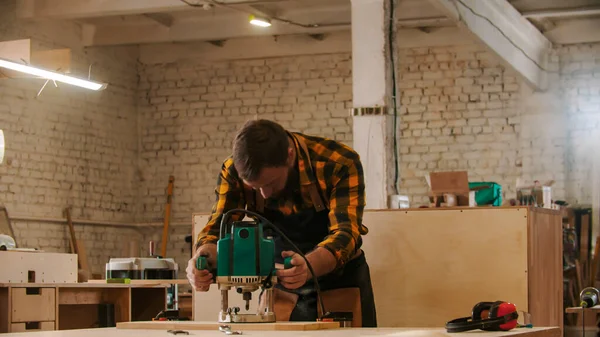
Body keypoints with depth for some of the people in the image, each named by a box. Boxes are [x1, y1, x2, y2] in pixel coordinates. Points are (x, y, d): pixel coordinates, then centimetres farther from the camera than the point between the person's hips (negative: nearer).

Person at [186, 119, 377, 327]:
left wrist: (309, 266, -54)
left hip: (341, 280, -2)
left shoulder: (340, 163, -26)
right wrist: (204, 256, -43)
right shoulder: (234, 171, -17)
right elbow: (218, 227, -19)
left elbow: (346, 232, -34)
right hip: (281, 286, 2)